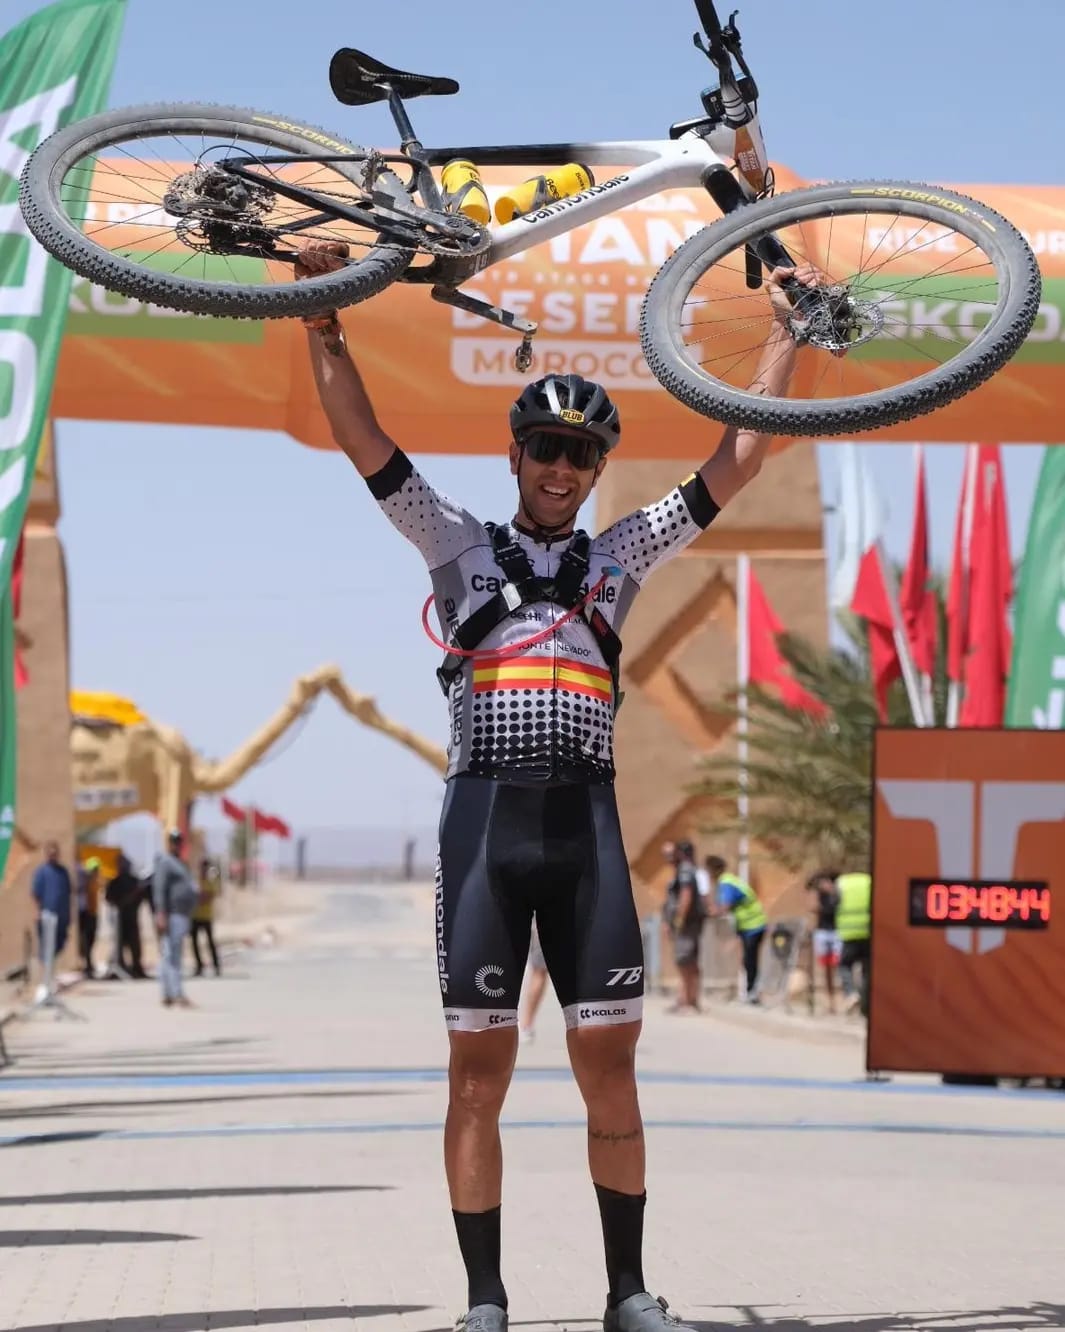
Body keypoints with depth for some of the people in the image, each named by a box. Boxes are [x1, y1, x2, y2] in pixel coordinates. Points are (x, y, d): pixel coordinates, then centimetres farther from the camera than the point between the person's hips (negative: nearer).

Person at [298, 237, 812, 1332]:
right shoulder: (462, 547, 14)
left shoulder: (619, 557, 19)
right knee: (479, 1068, -2)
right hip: (485, 816, -1)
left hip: (586, 821, 2)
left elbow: (737, 462, 17)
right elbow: (363, 441, 5)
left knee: (608, 1067, 0)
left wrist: (784, 335, 14)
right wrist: (323, 319, -5)